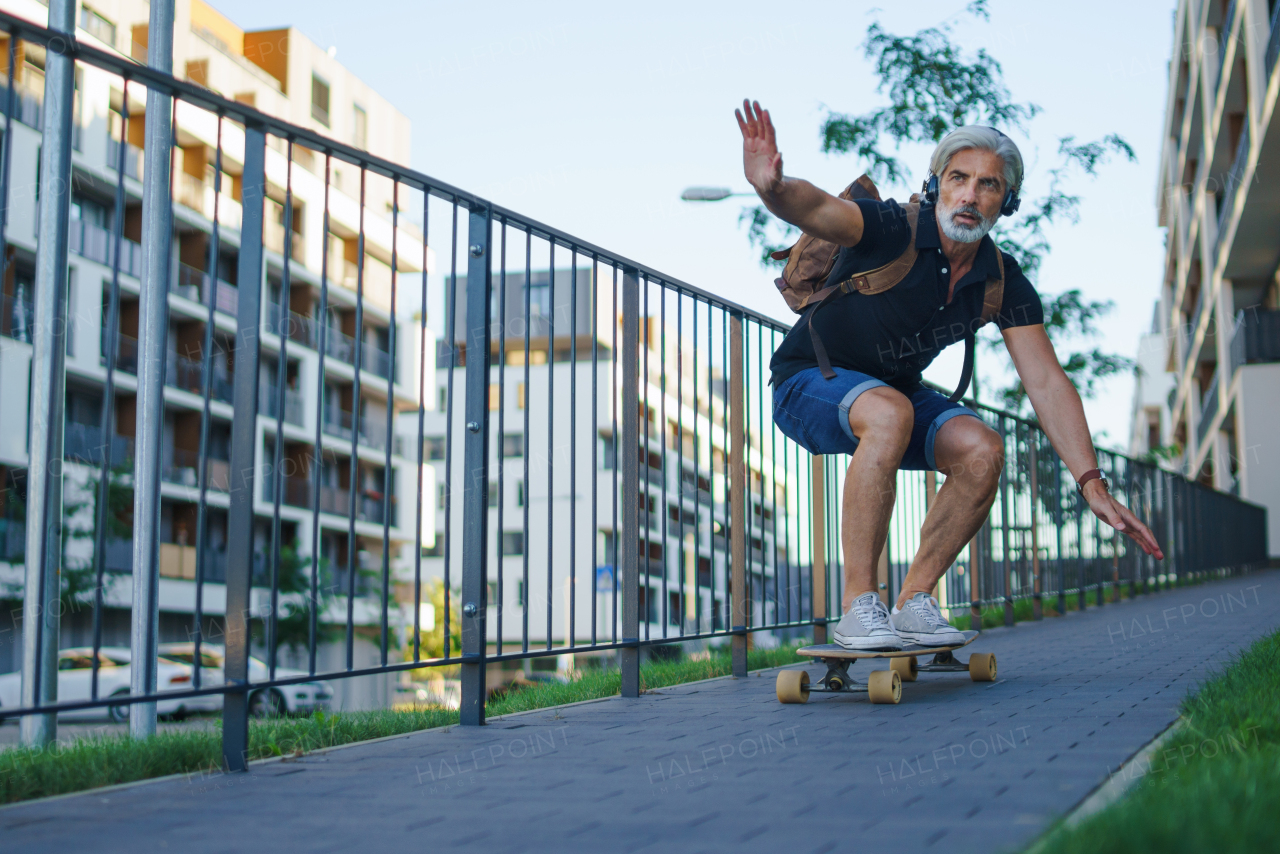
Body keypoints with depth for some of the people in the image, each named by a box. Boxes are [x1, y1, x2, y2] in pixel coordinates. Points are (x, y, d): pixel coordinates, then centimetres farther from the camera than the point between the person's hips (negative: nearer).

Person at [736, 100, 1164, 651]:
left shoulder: (1004, 283, -9)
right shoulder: (894, 230, -25)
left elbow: (1046, 382, -11)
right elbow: (816, 210, -44)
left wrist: (1092, 485, -18)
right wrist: (773, 187, -69)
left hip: (895, 391, 6)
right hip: (808, 383, -5)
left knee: (981, 451, -20)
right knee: (890, 413, -37)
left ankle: (913, 604, -4)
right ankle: (858, 608, -29)